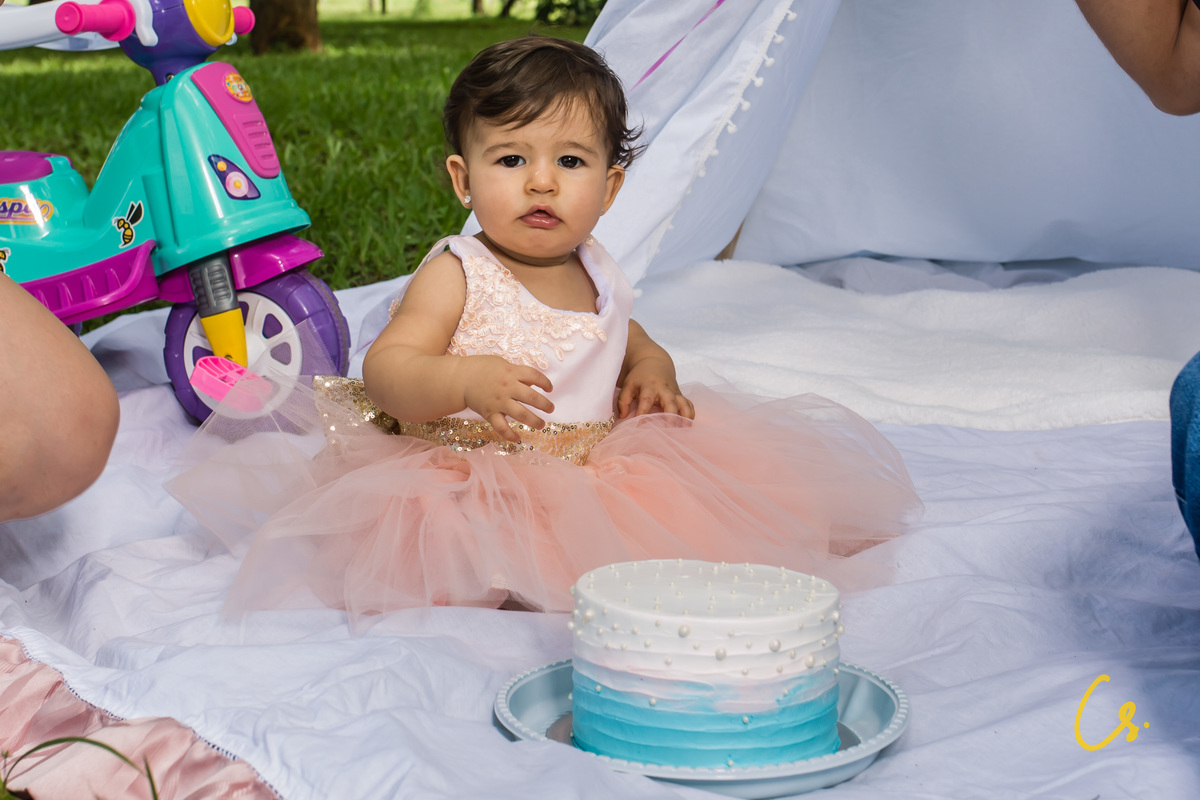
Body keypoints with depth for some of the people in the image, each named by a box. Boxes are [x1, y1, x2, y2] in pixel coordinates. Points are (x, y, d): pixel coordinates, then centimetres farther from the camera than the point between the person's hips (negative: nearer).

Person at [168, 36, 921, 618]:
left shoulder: (599, 278, 11)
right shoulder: (456, 276, -8)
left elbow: (636, 344, 31)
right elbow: (386, 370, -16)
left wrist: (652, 375, 7)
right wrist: (465, 380, -36)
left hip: (597, 467, 5)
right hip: (474, 480, -4)